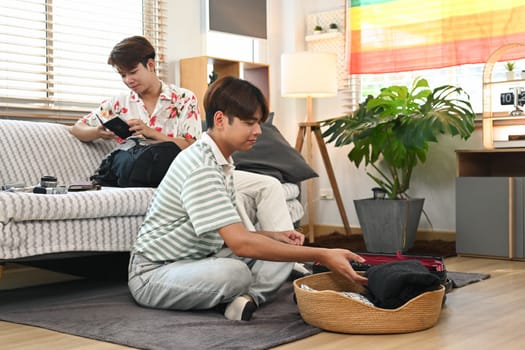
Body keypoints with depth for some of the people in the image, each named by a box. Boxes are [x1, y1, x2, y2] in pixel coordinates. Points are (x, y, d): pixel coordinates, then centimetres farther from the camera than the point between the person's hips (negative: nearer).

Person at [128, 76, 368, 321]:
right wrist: (321, 256, -33)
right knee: (235, 273, -38)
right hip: (154, 273, -10)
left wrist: (272, 236, -4)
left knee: (280, 252, -2)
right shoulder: (201, 168, -24)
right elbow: (240, 243, -32)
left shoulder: (223, 163, 10)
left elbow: (230, 234, 13)